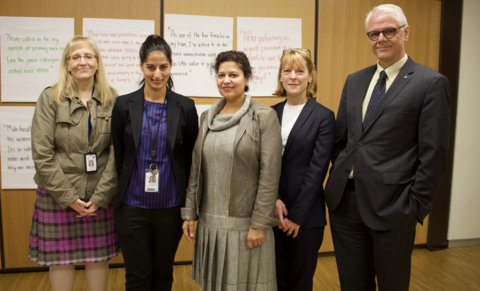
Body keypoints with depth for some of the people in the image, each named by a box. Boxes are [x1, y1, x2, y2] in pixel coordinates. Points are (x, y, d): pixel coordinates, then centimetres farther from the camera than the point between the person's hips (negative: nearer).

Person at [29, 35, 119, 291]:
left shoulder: (112, 100, 0)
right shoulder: (50, 98, -2)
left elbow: (116, 153, -4)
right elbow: (41, 154, -7)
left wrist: (100, 197, -10)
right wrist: (68, 197, -11)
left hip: (100, 196, 1)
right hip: (58, 195, -1)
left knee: (99, 256, 11)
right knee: (61, 258, 10)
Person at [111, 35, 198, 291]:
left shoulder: (185, 107, -3)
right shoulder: (124, 105, -3)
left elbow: (191, 159, 2)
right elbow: (118, 157, 3)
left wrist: (188, 207, 2)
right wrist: (120, 197, 5)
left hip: (170, 208, 1)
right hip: (132, 208, 0)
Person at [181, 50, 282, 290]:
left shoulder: (264, 116, -7)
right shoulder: (207, 117, 9)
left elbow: (270, 174, -11)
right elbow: (196, 169, 10)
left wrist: (259, 223, -13)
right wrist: (189, 213, 8)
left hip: (245, 223, -5)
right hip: (210, 222, 5)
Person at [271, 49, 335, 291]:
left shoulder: (323, 116, -5)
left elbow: (317, 169, -10)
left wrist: (297, 215, -11)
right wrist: (274, 199, -12)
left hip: (306, 216, -3)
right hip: (273, 213, 3)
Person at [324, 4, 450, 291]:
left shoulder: (431, 83, -6)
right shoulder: (354, 81, 11)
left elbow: (434, 153, -8)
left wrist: (416, 205, -9)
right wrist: (339, 176, 6)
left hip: (391, 206, -5)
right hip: (344, 201, 5)